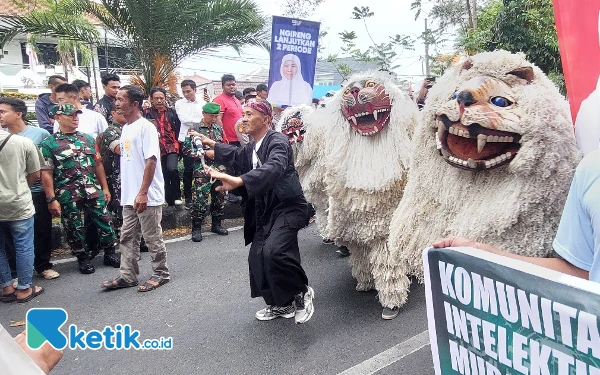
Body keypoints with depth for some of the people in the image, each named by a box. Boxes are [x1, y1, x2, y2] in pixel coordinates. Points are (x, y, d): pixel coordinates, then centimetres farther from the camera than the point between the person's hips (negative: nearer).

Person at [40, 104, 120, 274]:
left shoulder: (88, 138, 10)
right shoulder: (49, 144, -4)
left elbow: (97, 164, 14)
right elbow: (46, 173, -6)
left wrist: (105, 187, 11)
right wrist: (51, 199, -10)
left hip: (93, 191, 3)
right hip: (68, 196, -3)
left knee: (104, 222, 6)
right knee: (74, 229, 8)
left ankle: (110, 254, 23)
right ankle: (83, 259, 25)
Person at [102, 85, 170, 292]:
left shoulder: (146, 127, -13)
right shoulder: (126, 128, 14)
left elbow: (151, 161, -19)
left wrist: (143, 193, -23)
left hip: (147, 196, -9)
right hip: (129, 196, 9)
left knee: (153, 237, 3)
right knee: (127, 237, 13)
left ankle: (161, 273, 18)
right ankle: (127, 276, 23)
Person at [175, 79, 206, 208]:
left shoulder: (203, 103, 7)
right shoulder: (179, 103, 4)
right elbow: (184, 119, -9)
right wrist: (200, 120, -6)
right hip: (186, 140, -1)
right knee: (188, 169, 2)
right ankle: (188, 197, 12)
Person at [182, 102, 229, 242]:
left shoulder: (218, 129, 12)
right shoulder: (194, 129, -3)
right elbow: (187, 149, -7)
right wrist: (206, 153, -13)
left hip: (219, 169, 5)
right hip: (202, 170, -5)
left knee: (219, 197, 10)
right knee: (201, 199, -7)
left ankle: (216, 224, 26)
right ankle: (196, 229, 6)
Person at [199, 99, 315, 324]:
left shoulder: (277, 141, -16)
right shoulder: (250, 149, 11)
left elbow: (273, 167, -37)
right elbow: (237, 155, 36)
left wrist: (238, 181, -50)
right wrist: (211, 144, 43)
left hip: (288, 207, -9)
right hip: (265, 211, 9)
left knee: (273, 250, -27)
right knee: (257, 258, 9)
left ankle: (302, 292, -1)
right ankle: (280, 305, 27)